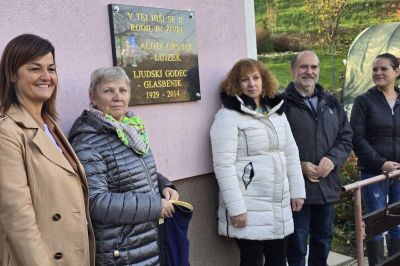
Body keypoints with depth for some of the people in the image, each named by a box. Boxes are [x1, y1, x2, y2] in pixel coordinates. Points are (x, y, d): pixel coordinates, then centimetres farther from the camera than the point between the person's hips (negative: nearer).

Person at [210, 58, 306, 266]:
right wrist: (236, 207, -19)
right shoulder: (228, 116, -10)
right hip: (249, 209, -6)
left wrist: (297, 191, 11)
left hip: (279, 206, 7)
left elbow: (291, 153, 15)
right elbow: (223, 165, -16)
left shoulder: (277, 111, 12)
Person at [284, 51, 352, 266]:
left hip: (327, 187, 6)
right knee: (296, 247, 7)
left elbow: (346, 137, 10)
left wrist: (332, 159, -7)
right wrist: (300, 166, -20)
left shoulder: (331, 103, 12)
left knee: (323, 242, 21)